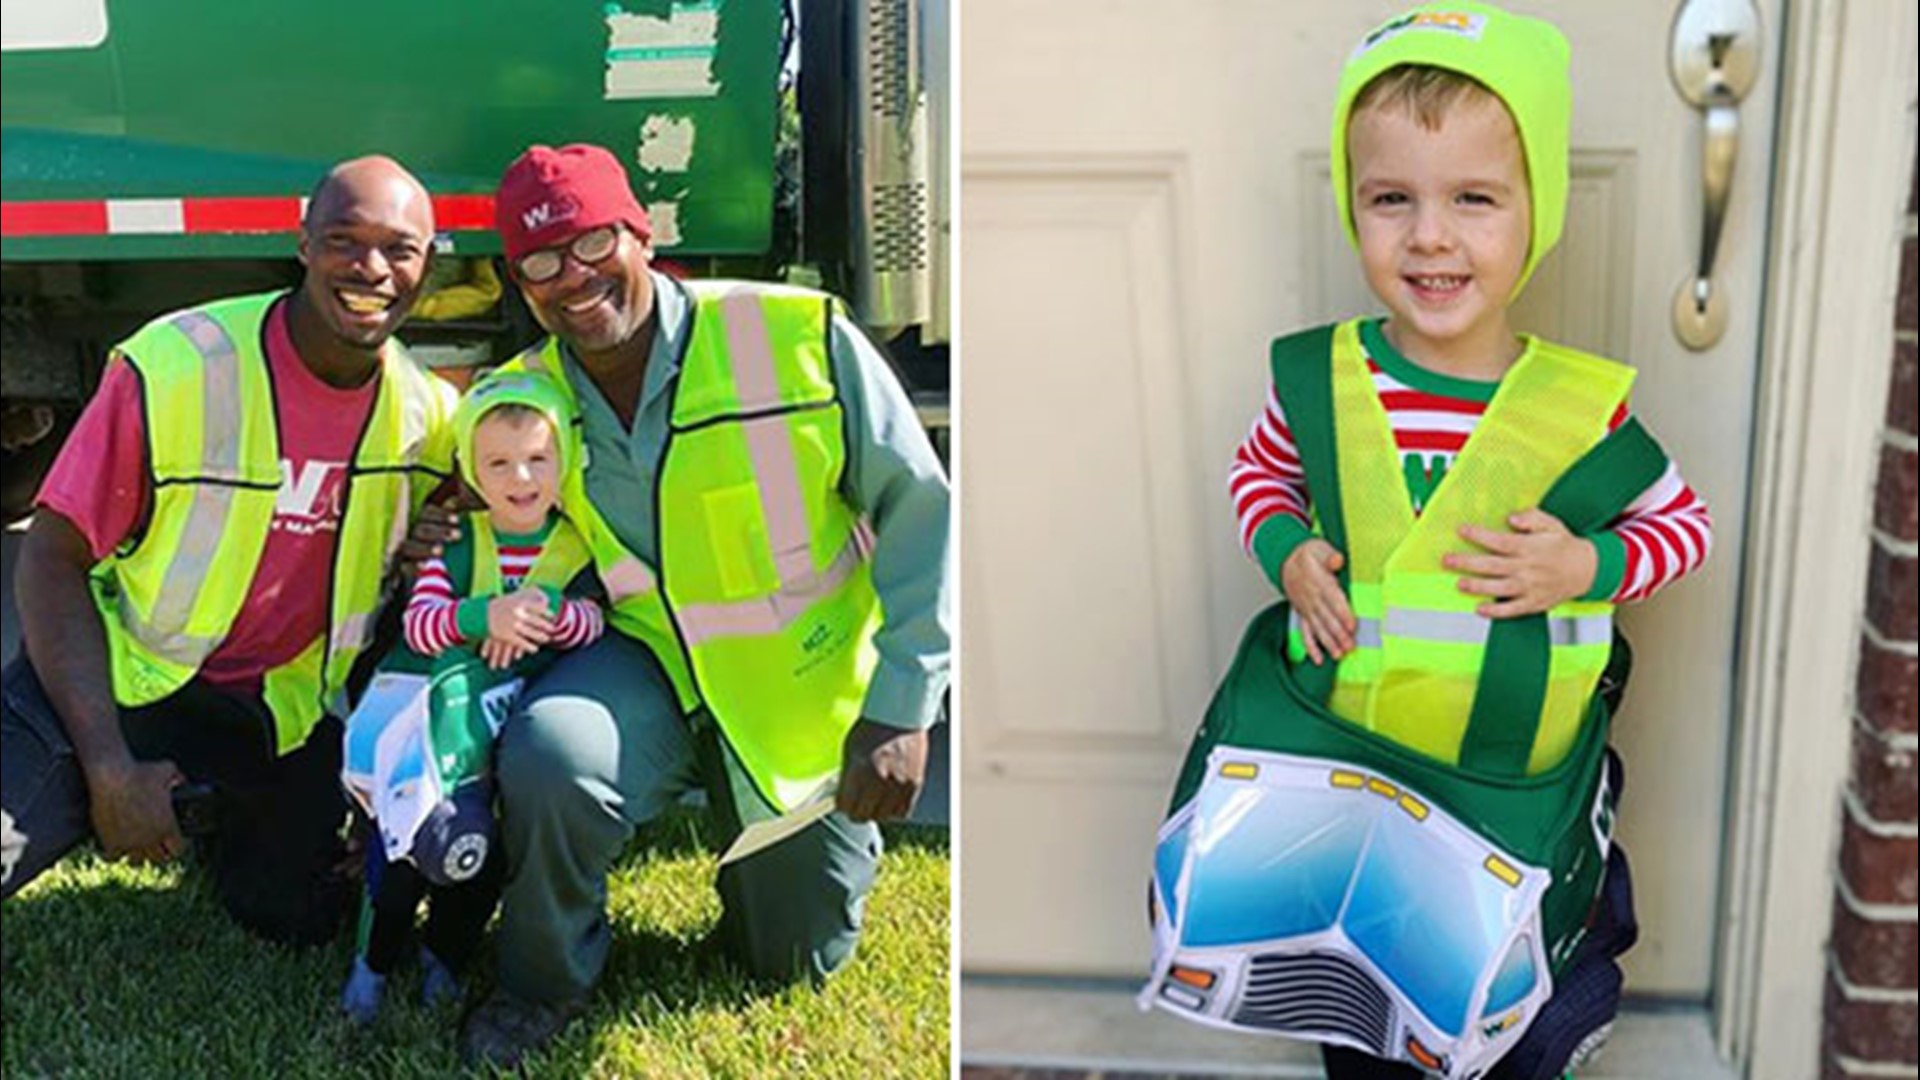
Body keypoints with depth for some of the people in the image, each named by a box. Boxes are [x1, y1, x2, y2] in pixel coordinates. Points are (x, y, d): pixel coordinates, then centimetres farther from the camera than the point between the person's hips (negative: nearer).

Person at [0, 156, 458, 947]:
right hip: (125, 674, -4)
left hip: (290, 705, 4)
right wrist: (110, 768, -23)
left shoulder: (428, 412, -4)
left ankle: (232, 816, 35)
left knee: (296, 919, 7)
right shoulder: (176, 368, -19)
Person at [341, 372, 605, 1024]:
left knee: (480, 844, -2)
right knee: (407, 831, -6)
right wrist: (482, 616, -32)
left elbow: (594, 626, -11)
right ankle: (373, 959, 14)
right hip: (440, 719, 0)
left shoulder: (579, 546, 1)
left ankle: (446, 956, 21)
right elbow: (416, 623, -12)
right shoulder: (456, 544, 0)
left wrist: (547, 611, -33)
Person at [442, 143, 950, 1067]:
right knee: (546, 761, -33)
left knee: (797, 958, 10)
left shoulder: (799, 338, -20)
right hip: (650, 665, 1)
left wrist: (902, 709, -18)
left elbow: (918, 511, -15)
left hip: (801, 696, -1)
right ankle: (542, 985, -2)